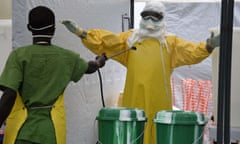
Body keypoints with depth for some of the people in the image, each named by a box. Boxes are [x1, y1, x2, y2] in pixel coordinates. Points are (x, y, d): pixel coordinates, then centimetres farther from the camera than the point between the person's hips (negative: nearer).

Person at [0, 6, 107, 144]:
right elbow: (90, 68, 27)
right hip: (52, 132, 2)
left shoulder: (19, 55, -6)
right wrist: (100, 61, 49)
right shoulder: (67, 57, 5)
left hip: (22, 131, -2)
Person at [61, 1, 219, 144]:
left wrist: (209, 46, -20)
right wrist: (81, 32, -3)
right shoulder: (130, 38, 12)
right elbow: (104, 40, 7)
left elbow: (192, 52, -1)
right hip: (134, 100, 1)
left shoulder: (171, 42, 10)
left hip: (158, 101, -1)